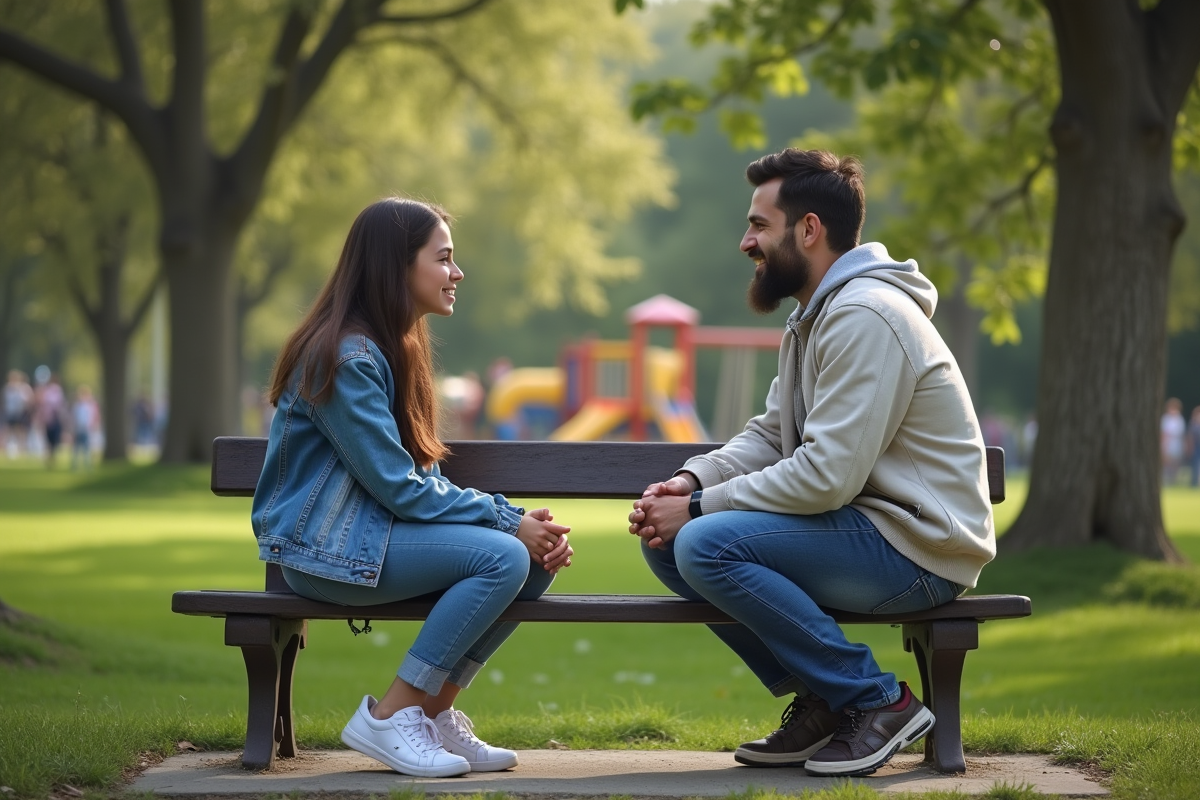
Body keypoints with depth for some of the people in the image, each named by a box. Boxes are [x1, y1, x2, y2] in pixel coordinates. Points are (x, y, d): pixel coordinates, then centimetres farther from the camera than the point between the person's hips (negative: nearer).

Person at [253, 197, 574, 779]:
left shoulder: (392, 349, 14)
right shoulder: (345, 358, -17)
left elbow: (420, 477, 10)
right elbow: (399, 488, -20)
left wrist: (521, 519, -4)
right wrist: (508, 520, -16)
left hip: (371, 528, 9)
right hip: (323, 545, -9)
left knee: (539, 559, -5)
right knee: (503, 557, -24)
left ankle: (434, 714, 2)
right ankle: (388, 718, -14)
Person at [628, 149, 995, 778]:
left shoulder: (864, 316, -19)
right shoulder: (814, 315, 15)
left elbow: (827, 476, -26)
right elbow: (769, 437, 16)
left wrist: (699, 508, -18)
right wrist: (690, 481, -4)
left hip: (919, 549, -10)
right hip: (866, 531, 10)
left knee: (706, 546, -25)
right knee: (666, 543, 4)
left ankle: (878, 701, -13)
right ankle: (820, 700, 7)